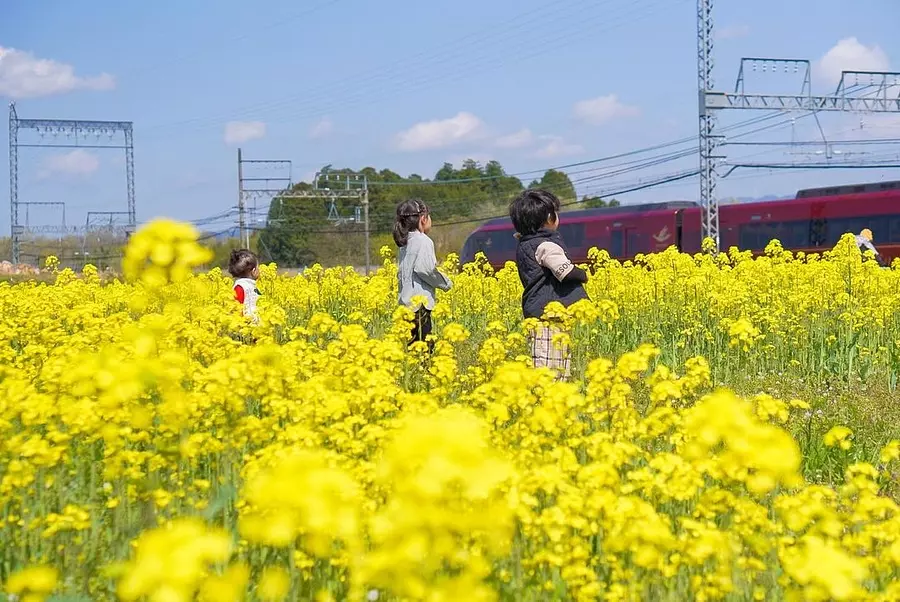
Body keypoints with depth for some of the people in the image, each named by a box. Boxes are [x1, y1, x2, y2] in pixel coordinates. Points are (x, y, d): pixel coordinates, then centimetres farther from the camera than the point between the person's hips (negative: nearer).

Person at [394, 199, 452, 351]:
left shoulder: (405, 242, 16)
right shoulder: (423, 241, -10)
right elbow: (425, 269, -20)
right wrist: (446, 283, -6)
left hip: (406, 301, 9)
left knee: (412, 344, 8)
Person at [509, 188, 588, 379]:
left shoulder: (524, 245, 14)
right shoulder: (546, 245, -13)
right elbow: (566, 272, -22)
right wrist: (583, 274, -2)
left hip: (537, 312, 9)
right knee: (550, 369, -11)